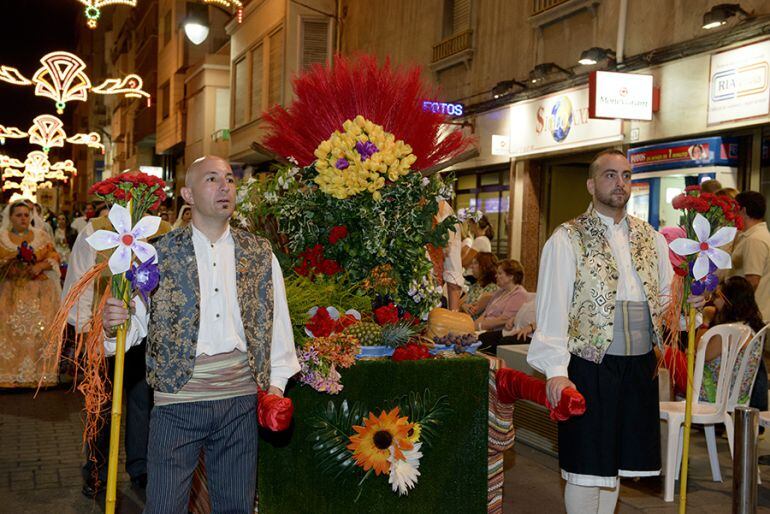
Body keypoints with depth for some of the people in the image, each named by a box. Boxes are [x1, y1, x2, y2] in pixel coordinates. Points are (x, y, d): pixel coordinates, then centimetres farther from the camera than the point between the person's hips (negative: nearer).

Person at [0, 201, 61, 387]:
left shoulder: (42, 235, 7)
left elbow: (54, 258, 4)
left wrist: (40, 266, -14)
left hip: (40, 292, 0)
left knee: (40, 329, -5)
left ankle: (40, 372, 0)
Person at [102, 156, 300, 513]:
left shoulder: (260, 254, 8)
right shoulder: (159, 253, 1)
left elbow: (277, 319, 10)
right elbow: (138, 320, 1)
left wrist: (276, 382, 3)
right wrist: (114, 322, -21)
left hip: (241, 397, 2)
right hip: (177, 396, -2)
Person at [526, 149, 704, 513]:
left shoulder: (651, 238, 12)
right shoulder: (568, 238, -4)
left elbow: (663, 298, 18)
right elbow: (552, 307, -10)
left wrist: (685, 302, -5)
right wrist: (556, 370, -18)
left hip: (640, 366, 5)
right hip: (590, 367, -5)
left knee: (613, 464, 15)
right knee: (586, 468, 1)